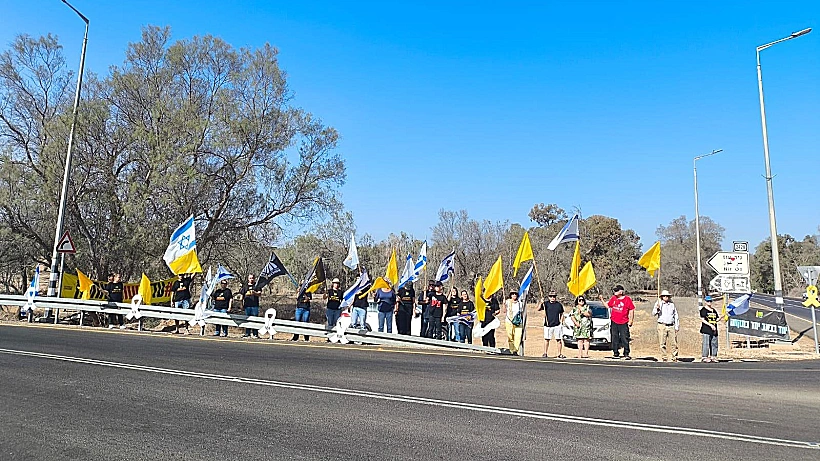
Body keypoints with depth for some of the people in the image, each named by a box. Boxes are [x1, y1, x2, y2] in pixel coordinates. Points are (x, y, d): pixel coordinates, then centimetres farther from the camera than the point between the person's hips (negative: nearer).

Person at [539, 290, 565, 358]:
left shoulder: (559, 305, 7)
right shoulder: (546, 304, 1)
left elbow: (562, 314, 17)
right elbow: (538, 309, -10)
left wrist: (561, 322, 5)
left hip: (557, 325, 1)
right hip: (548, 325, -1)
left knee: (559, 339, 3)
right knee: (546, 339, 4)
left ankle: (559, 354, 13)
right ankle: (545, 353, 14)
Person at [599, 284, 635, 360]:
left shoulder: (627, 299, -4)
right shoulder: (613, 298, 8)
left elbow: (631, 311, -1)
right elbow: (608, 305, 22)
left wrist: (630, 321, -6)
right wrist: (602, 300, 12)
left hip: (623, 323, -4)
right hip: (614, 322, 4)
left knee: (624, 339, -4)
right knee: (614, 338, 7)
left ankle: (626, 354, 4)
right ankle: (616, 354, 15)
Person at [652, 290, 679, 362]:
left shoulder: (672, 304, 14)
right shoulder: (658, 303, 5)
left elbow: (676, 315, 19)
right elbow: (653, 313, -5)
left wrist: (677, 326, 12)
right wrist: (657, 308, -26)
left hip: (671, 326, 2)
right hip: (662, 326, -2)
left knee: (674, 343, 0)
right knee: (662, 344, -1)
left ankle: (675, 358, 9)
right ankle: (664, 358, 5)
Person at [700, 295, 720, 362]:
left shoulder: (714, 310, 19)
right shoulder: (703, 310, -3)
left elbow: (717, 319, 19)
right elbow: (703, 320, -11)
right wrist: (711, 325, -19)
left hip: (714, 330, 7)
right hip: (706, 330, -7)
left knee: (714, 344, 8)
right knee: (706, 344, -8)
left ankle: (713, 357, 16)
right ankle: (704, 357, -4)